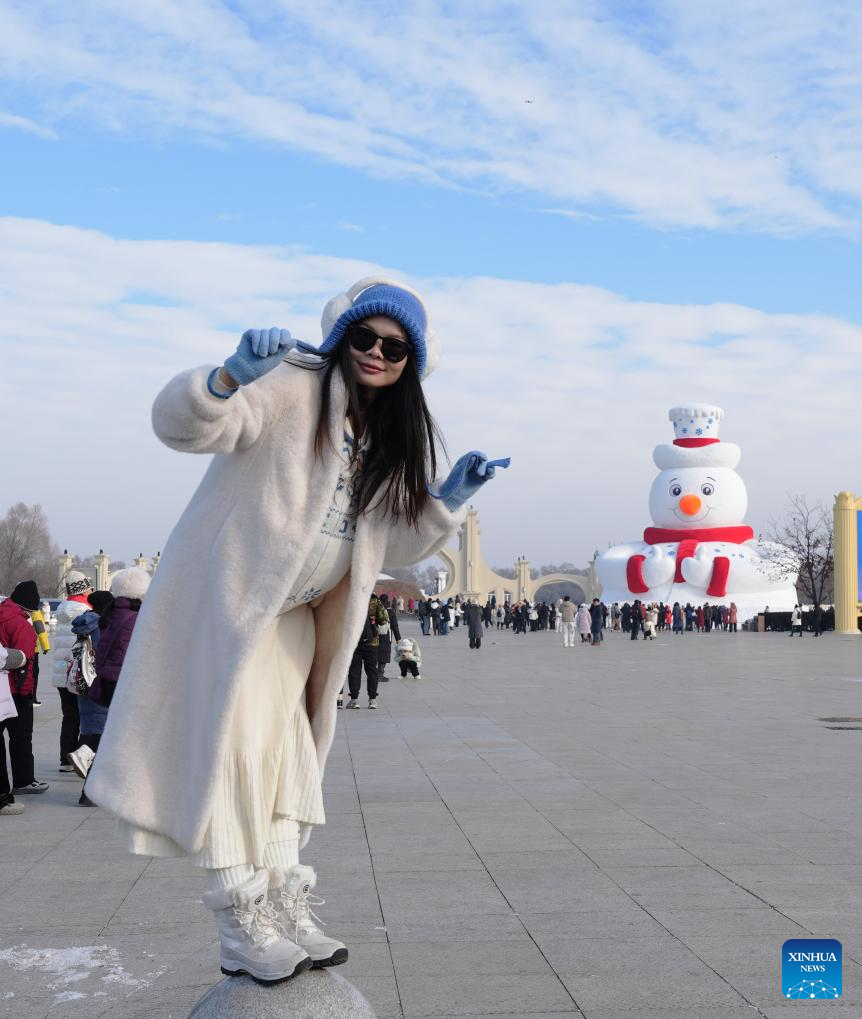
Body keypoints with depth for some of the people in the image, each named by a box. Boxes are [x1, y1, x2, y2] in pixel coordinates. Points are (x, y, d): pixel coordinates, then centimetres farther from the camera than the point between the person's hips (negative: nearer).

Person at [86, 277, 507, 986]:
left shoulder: (395, 439, 6)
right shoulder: (293, 389, -15)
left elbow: (398, 544, 9)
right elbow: (182, 424, -27)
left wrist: (450, 497, -7)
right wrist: (235, 375, -46)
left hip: (296, 617, 7)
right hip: (225, 601, -7)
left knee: (283, 753, 10)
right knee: (235, 746, -10)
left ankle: (283, 910, 18)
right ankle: (241, 926, 0)